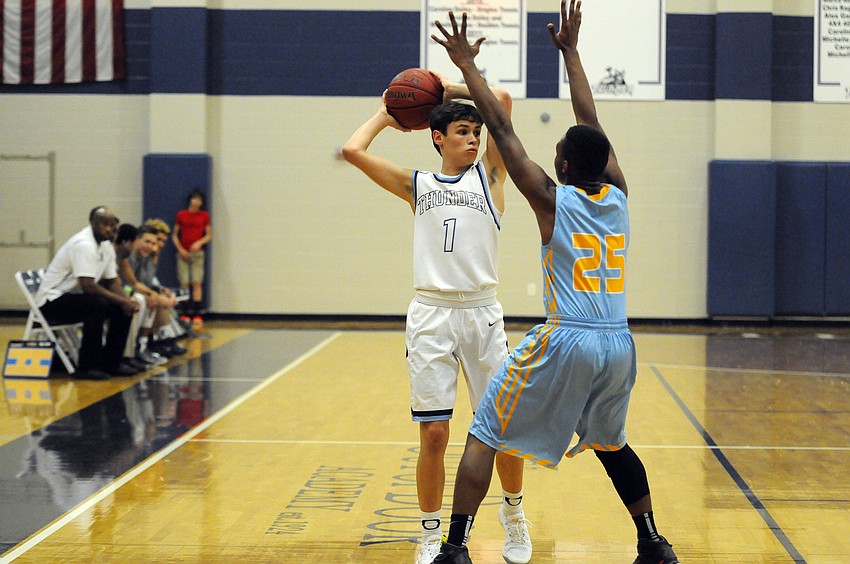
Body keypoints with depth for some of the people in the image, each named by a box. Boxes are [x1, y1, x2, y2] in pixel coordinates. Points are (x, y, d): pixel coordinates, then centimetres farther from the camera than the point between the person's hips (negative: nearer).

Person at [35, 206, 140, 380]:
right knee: (97, 305, -33)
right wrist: (121, 301, -24)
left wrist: (127, 300, -11)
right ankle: (86, 367, -26)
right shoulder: (84, 244, -23)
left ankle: (111, 362, 5)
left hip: (74, 297, 9)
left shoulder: (106, 246, 7)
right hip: (52, 301, -9)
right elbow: (88, 286, -29)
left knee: (123, 308, -2)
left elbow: (112, 281, 9)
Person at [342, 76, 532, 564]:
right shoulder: (417, 185, 12)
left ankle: (513, 512, 29)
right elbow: (353, 150, 4)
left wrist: (453, 88, 11)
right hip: (431, 316, 0)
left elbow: (503, 100, -1)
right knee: (434, 435, -1)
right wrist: (386, 116, 17)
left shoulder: (489, 175, 9)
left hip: (482, 314, 0)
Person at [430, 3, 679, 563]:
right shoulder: (618, 195, 8)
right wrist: (571, 52, 29)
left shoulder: (553, 199, -4)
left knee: (485, 436, 5)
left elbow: (503, 131, 0)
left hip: (563, 343, -5)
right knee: (611, 444, 27)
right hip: (618, 345, 5)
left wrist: (469, 66, 8)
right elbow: (592, 123, 19)